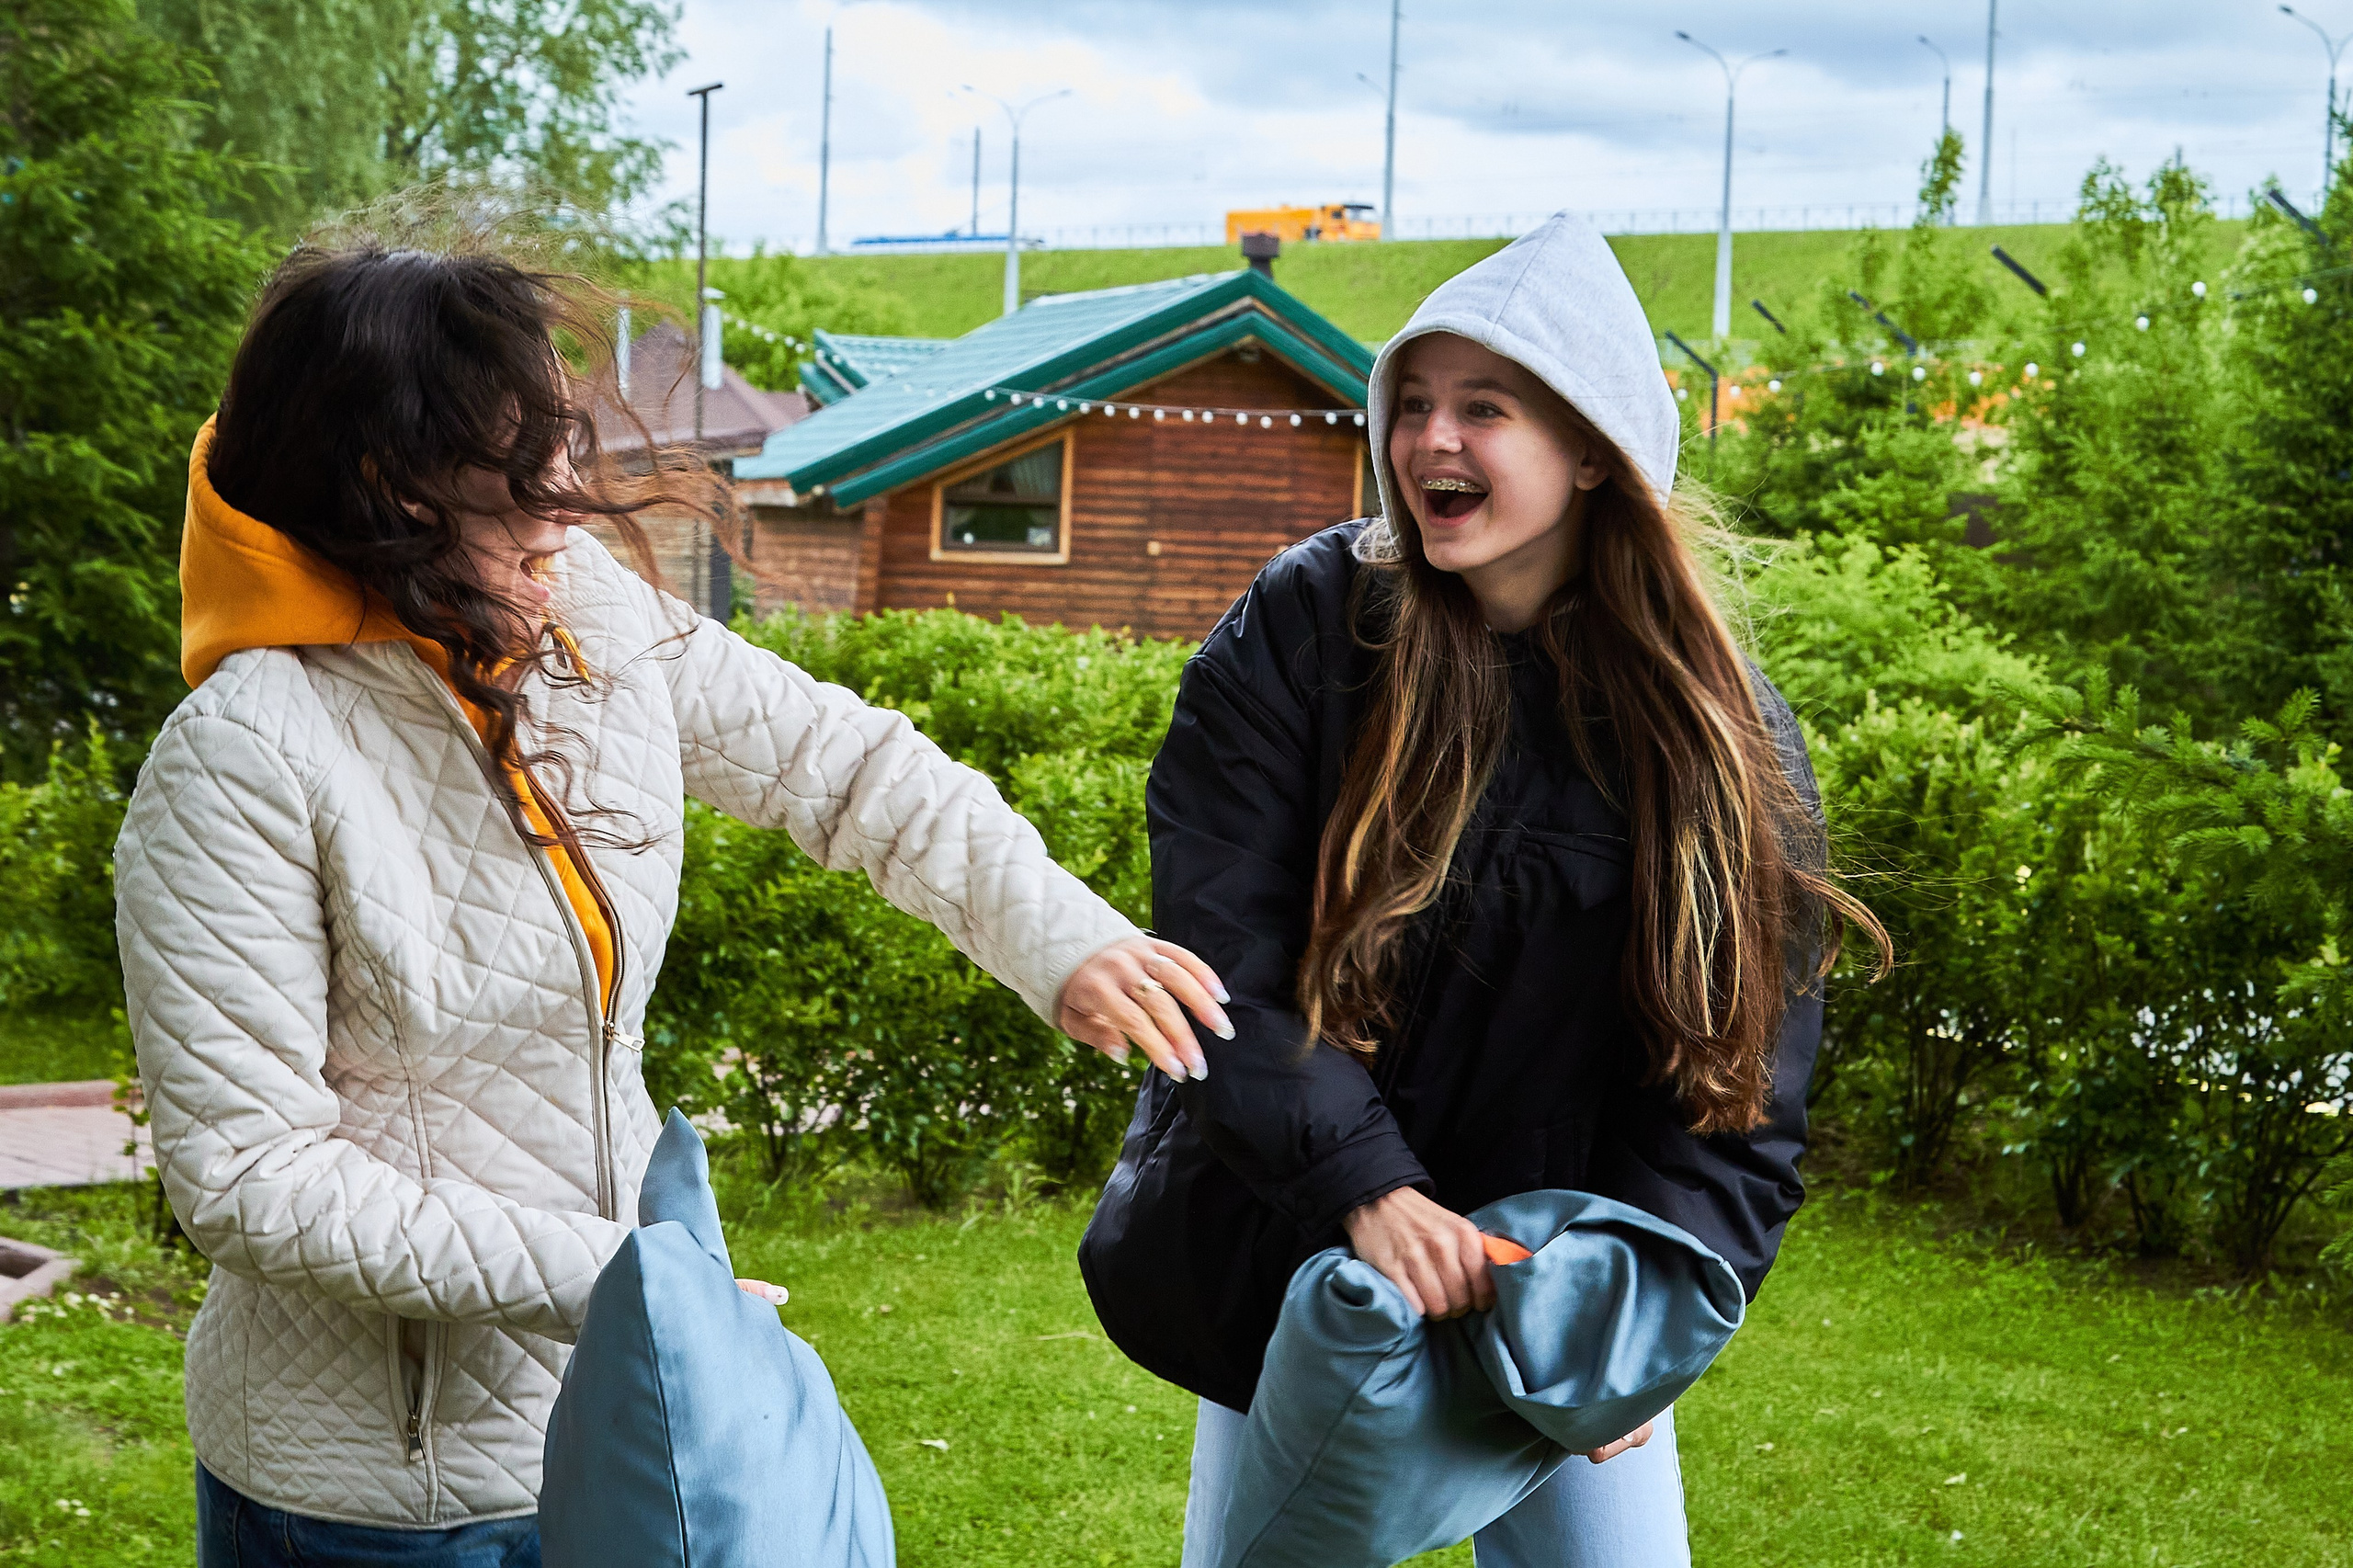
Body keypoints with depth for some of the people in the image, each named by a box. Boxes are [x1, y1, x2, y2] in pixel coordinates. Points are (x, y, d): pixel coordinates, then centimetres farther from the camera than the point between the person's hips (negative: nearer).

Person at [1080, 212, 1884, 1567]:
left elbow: (1743, 1062, -7)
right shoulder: (1300, 628, -10)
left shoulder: (1719, 723, -7)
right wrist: (1362, 1186, -27)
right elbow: (1221, 939, -17)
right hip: (1296, 1244, 0)